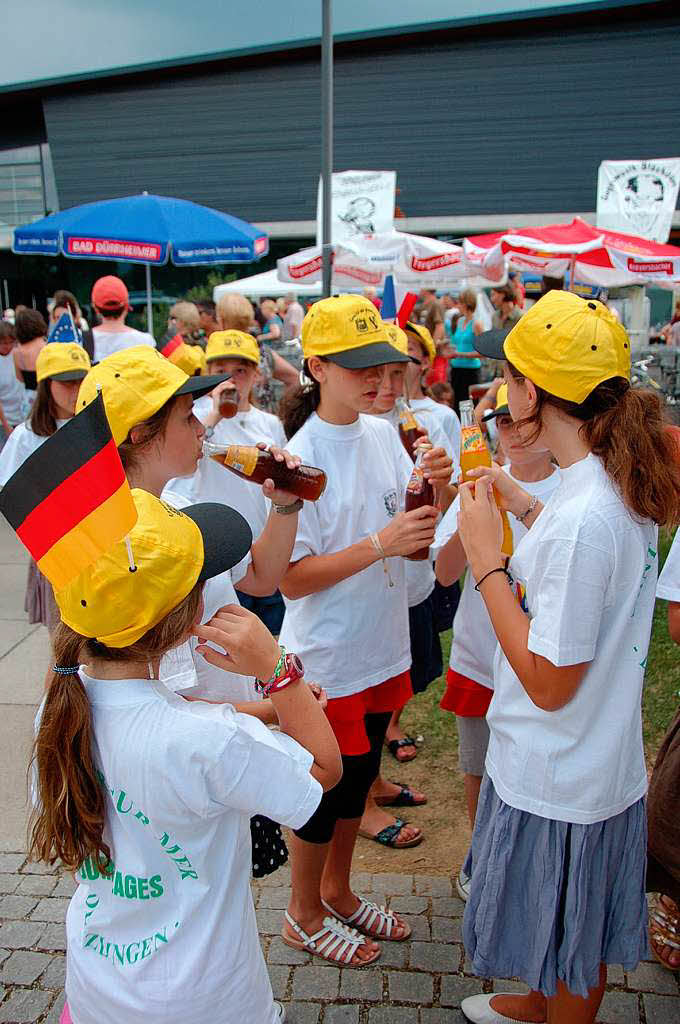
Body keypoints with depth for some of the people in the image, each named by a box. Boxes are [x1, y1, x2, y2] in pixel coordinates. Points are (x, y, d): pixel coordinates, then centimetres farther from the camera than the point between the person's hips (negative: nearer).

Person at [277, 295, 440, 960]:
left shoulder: (383, 433, -1)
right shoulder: (301, 457, -20)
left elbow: (408, 534, 4)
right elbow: (292, 579, -21)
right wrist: (380, 544, -28)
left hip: (382, 649, 6)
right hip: (327, 660, -6)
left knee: (357, 780, 23)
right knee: (323, 791, 12)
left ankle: (337, 892, 46)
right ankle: (304, 915, 38)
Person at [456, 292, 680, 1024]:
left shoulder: (579, 520, -33)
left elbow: (548, 682, -26)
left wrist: (485, 557, -23)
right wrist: (525, 507, 7)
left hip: (557, 783, -9)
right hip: (604, 765, 9)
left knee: (567, 954, 19)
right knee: (570, 939, 33)